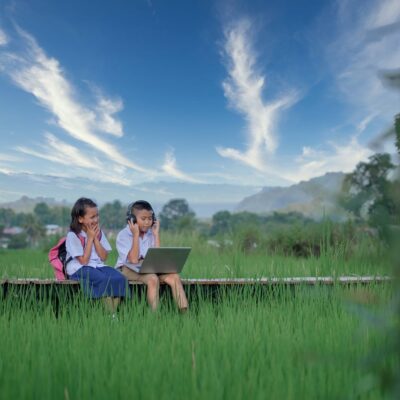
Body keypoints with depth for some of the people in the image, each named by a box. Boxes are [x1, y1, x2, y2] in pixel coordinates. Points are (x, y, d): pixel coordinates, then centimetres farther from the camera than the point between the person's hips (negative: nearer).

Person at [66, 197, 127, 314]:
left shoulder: (99, 233, 11)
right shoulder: (73, 236, -6)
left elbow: (104, 257, 3)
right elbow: (84, 261, -13)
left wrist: (95, 238, -6)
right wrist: (90, 238, -9)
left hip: (98, 266, 5)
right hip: (79, 269, -5)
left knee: (120, 278, -25)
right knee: (105, 280, -35)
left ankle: (114, 312, -24)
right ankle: (109, 314, -24)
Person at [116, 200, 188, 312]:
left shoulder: (150, 234, 7)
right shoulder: (123, 235, -7)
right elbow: (134, 260, -21)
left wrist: (156, 235, -3)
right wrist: (136, 235, -18)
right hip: (128, 269, -5)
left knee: (174, 277, -19)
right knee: (153, 279, -34)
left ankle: (184, 312, -22)